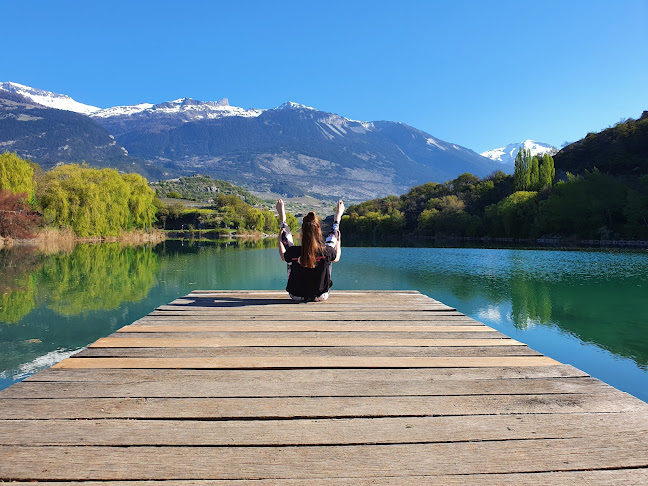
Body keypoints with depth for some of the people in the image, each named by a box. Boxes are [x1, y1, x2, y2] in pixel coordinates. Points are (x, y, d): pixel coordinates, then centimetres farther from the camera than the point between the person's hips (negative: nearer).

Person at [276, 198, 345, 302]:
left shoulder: (294, 252, -29)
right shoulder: (326, 251, -30)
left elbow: (283, 256, -2)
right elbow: (336, 258, -3)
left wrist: (279, 239, 18)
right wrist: (338, 240, 17)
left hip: (296, 296, 0)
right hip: (321, 296, 0)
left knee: (286, 238, 14)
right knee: (332, 238, 13)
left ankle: (283, 220, 44)